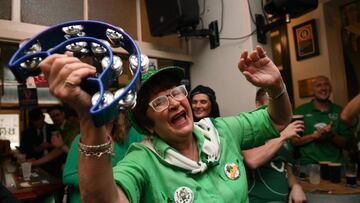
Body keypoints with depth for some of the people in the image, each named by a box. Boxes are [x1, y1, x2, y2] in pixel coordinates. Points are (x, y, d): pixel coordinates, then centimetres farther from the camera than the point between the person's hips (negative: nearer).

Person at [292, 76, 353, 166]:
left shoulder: (339, 111, 11)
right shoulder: (300, 111, 4)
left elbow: (347, 143, 11)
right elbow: (293, 140, 1)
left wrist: (332, 135, -7)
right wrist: (314, 135, -12)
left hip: (335, 163, 3)